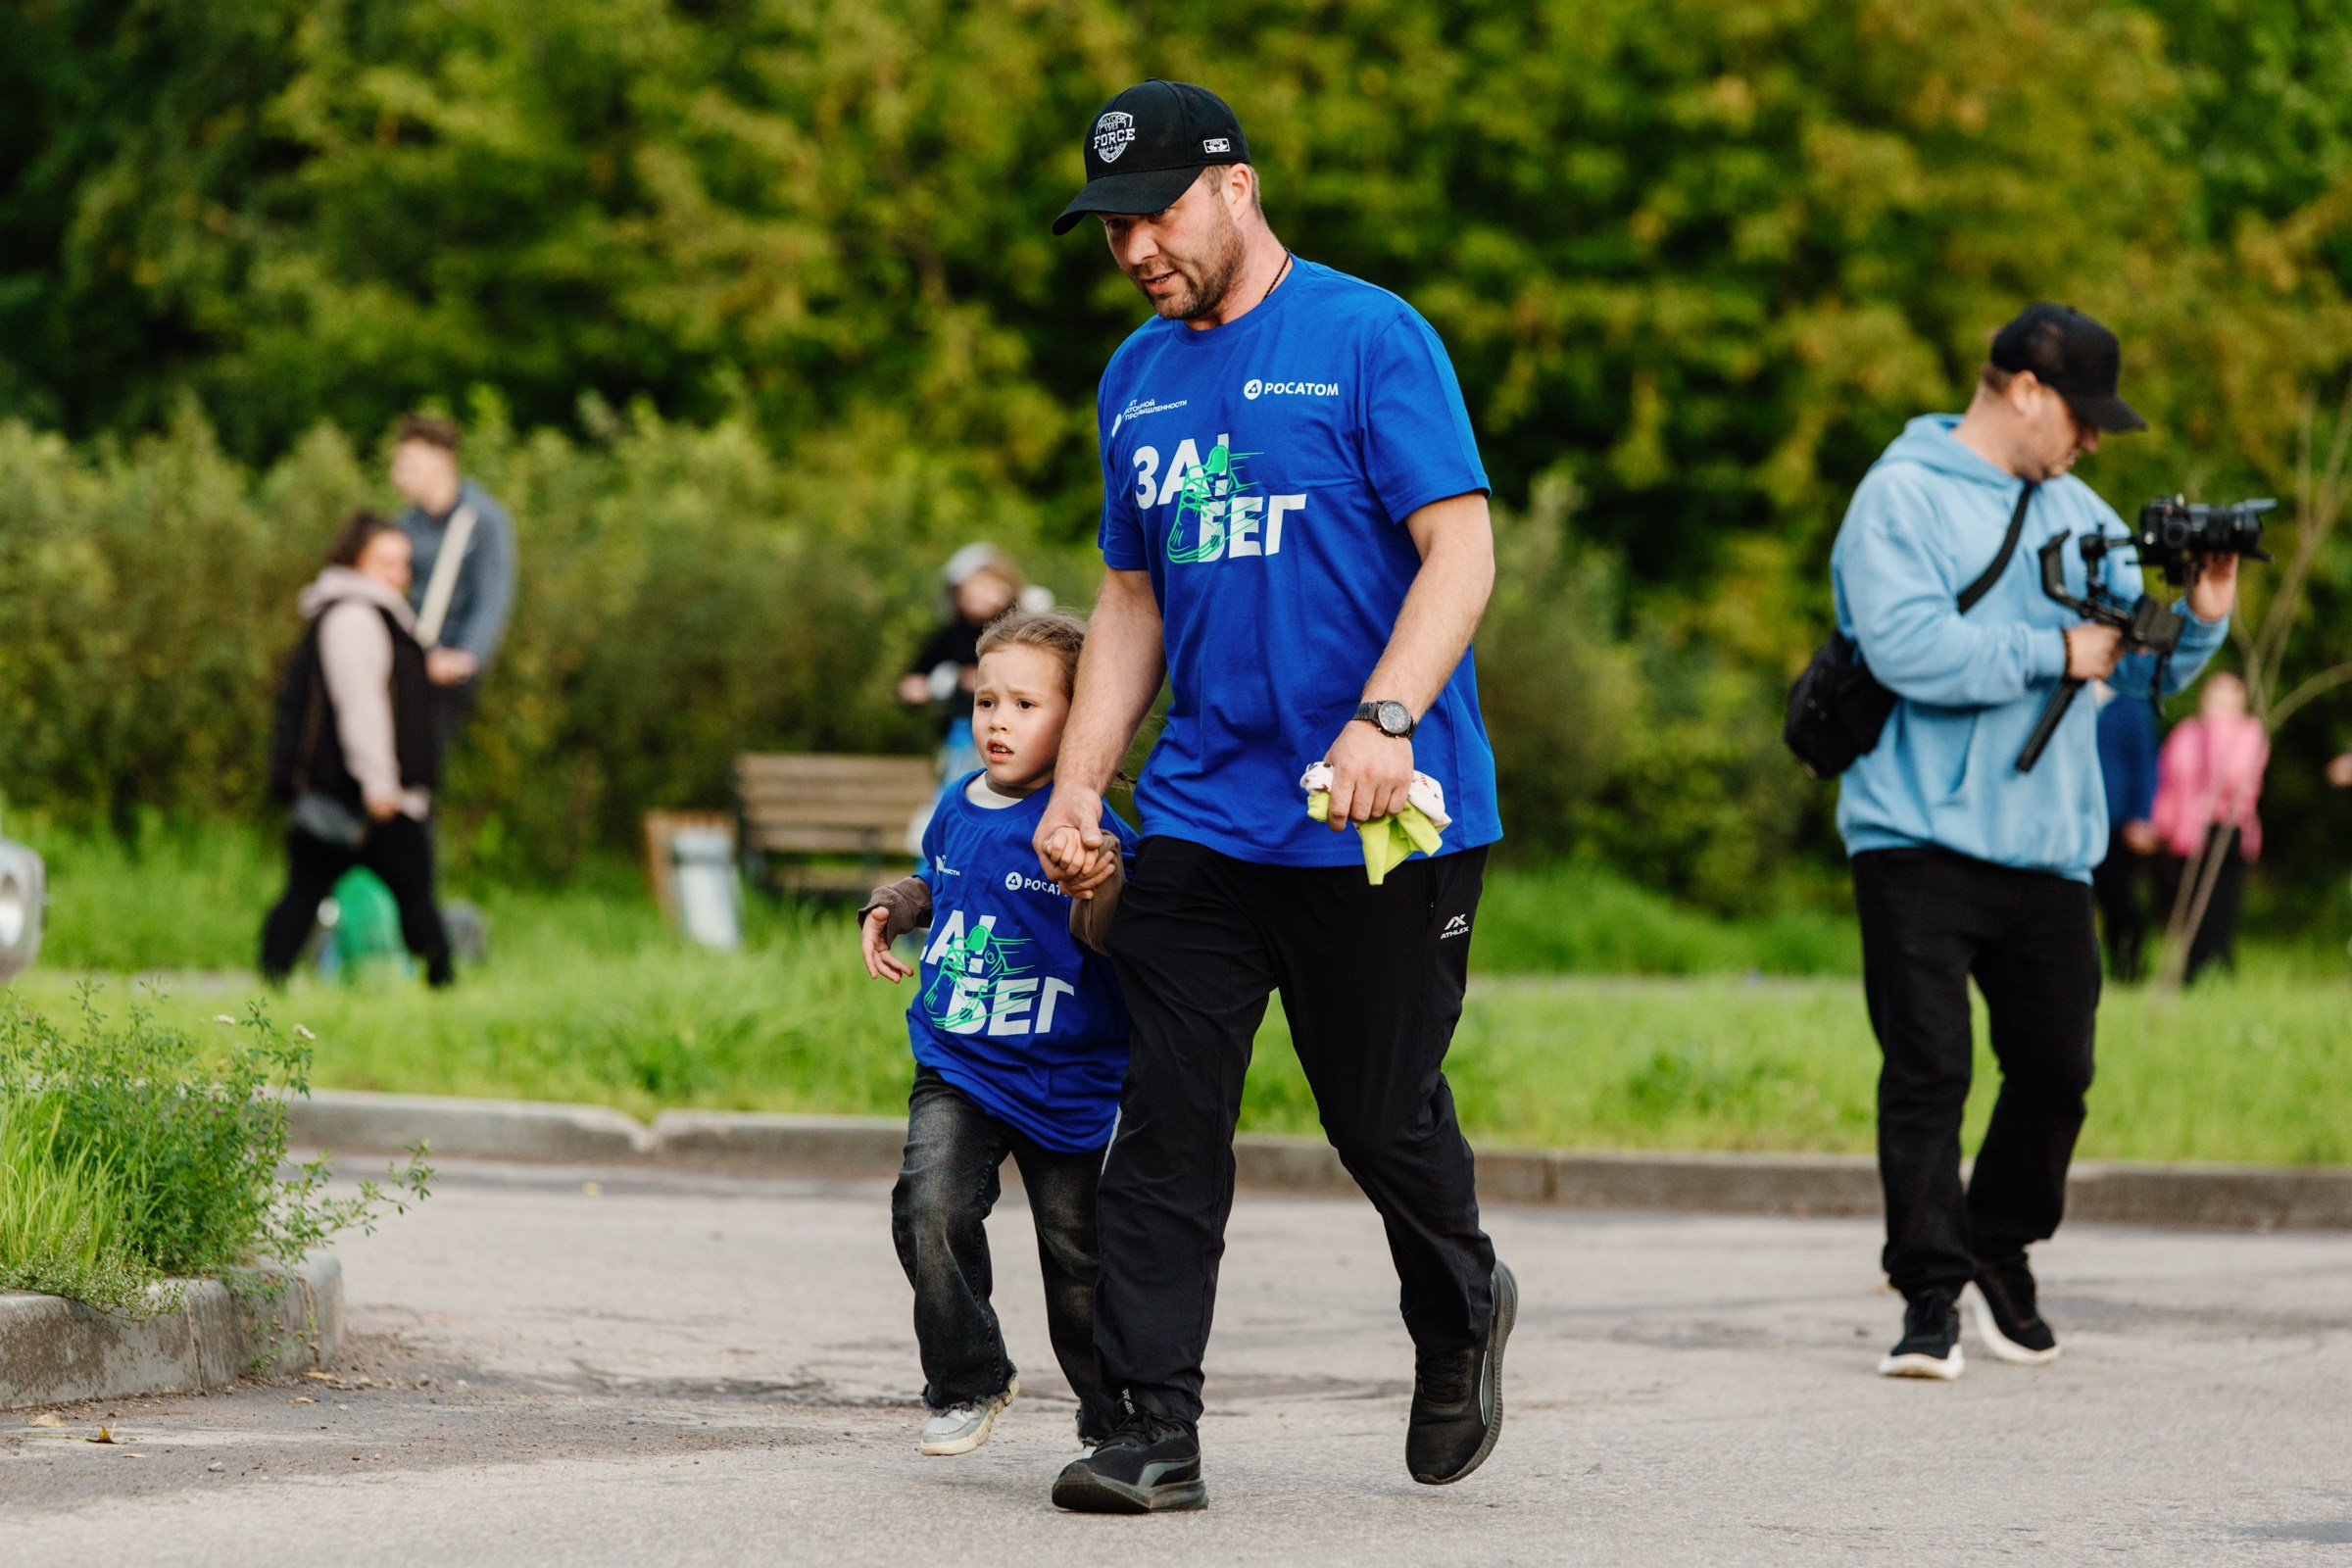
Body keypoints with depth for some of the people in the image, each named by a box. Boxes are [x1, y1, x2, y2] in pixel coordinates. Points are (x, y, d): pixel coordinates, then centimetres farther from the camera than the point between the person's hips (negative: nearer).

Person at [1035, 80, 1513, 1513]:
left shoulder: (1370, 339, -6)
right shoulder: (1138, 377, 14)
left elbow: (1461, 550, -12)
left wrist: (1384, 719, -26)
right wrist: (1078, 787, 10)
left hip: (1384, 822, -5)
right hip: (1202, 813, 5)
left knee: (1382, 1112, 4)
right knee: (1165, 1121, -4)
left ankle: (1460, 1316, 34)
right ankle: (1155, 1433, -4)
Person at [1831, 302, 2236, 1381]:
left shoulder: (2077, 513, 16)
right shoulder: (1904, 496, -5)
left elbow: (2144, 671, 17)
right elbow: (1907, 647, -19)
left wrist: (2201, 614, -3)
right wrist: (2053, 653, -15)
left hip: (2049, 847, 6)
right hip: (1922, 841, -6)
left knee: (2056, 1070, 7)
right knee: (1927, 1071, -8)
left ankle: (2000, 1253, 26)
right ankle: (1931, 1293, -4)